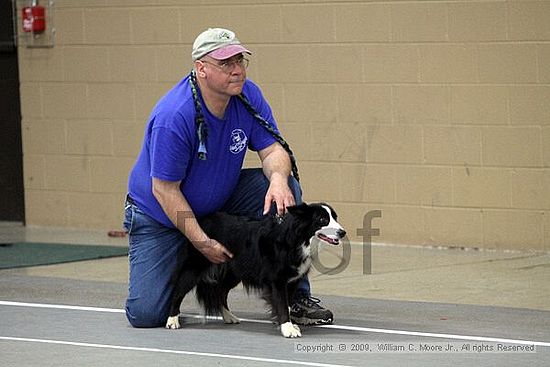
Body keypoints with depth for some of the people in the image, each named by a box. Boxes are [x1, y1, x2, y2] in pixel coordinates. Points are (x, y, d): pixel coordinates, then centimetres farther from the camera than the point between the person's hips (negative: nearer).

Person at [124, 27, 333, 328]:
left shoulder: (248, 95, -13)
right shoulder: (173, 117, -32)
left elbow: (272, 148, -12)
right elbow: (164, 190, -26)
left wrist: (278, 180, -36)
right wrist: (203, 243, -25)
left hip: (221, 199, 5)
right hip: (160, 215, -5)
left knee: (286, 190, -19)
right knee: (146, 315, -13)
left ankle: (297, 297, -10)